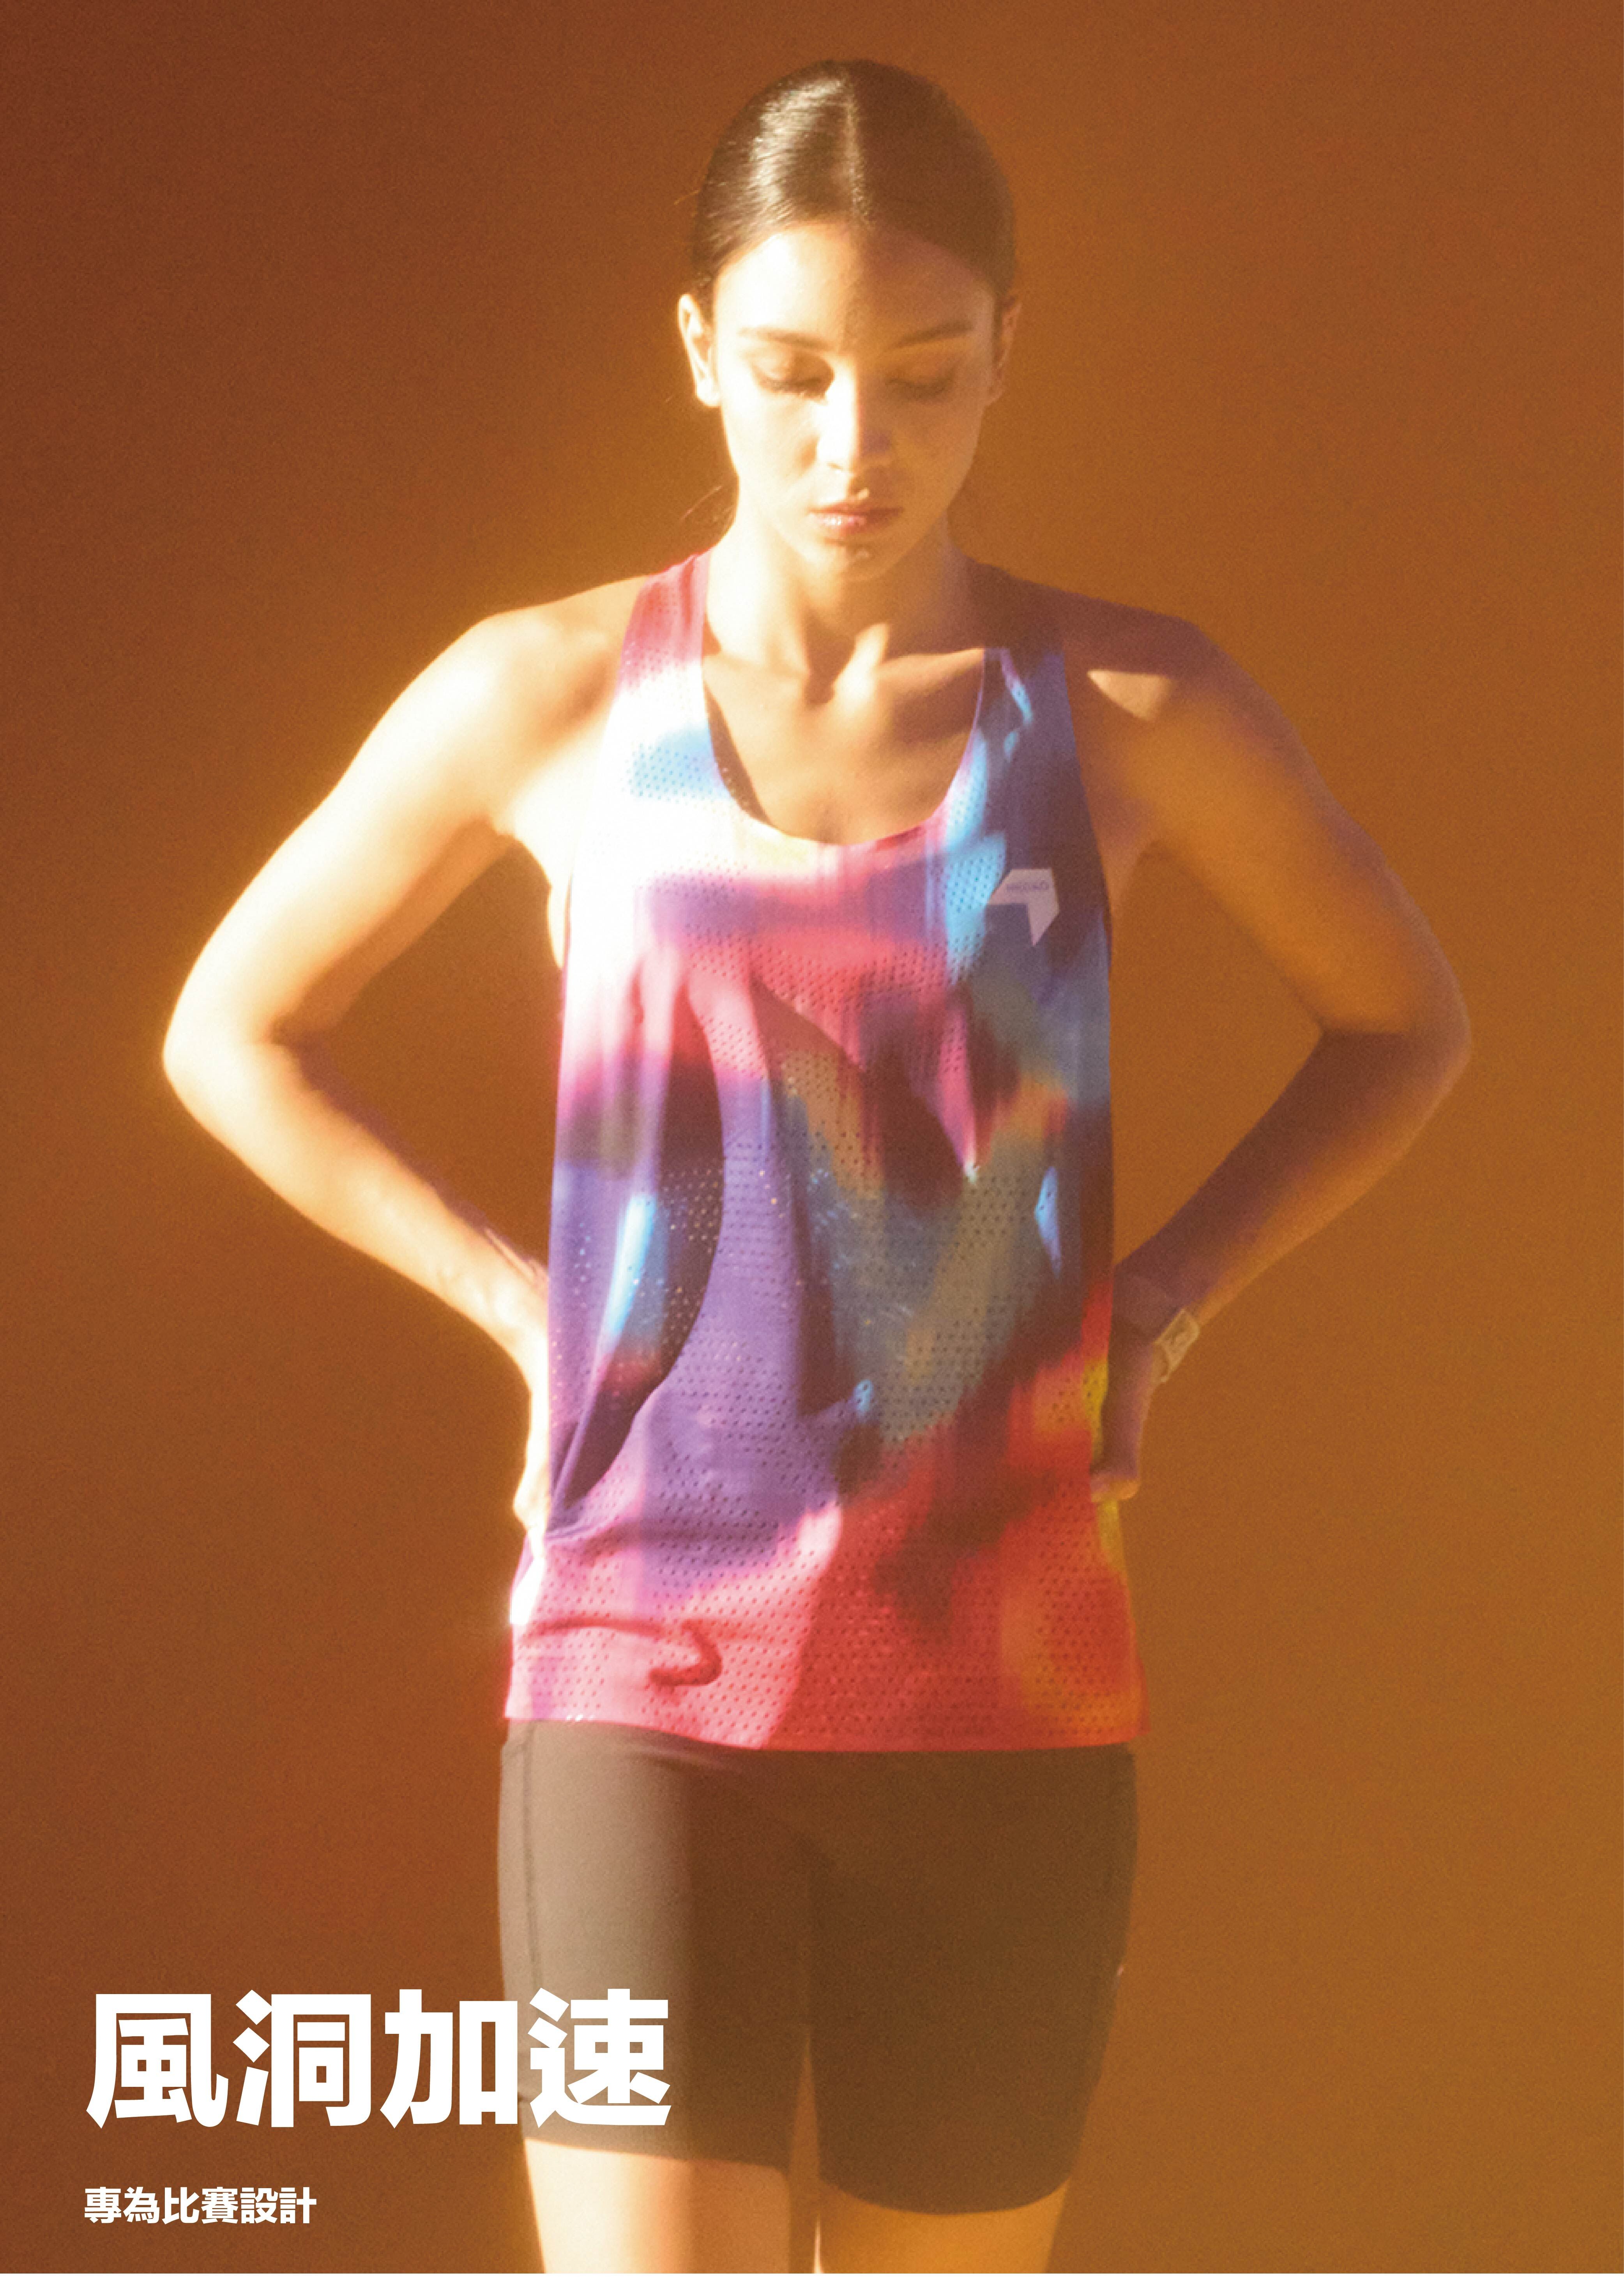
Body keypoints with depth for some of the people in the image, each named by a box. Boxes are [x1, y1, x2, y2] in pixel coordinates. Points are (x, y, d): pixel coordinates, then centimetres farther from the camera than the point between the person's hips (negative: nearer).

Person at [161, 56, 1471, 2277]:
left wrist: (1165, 1299, 3)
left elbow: (1407, 1023, 16)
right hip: (644, 1679, -1)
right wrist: (521, 1301, 2)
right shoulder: (547, 698, -2)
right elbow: (233, 1031, 12)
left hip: (1009, 1702, 2)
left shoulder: (1132, 709, -1)